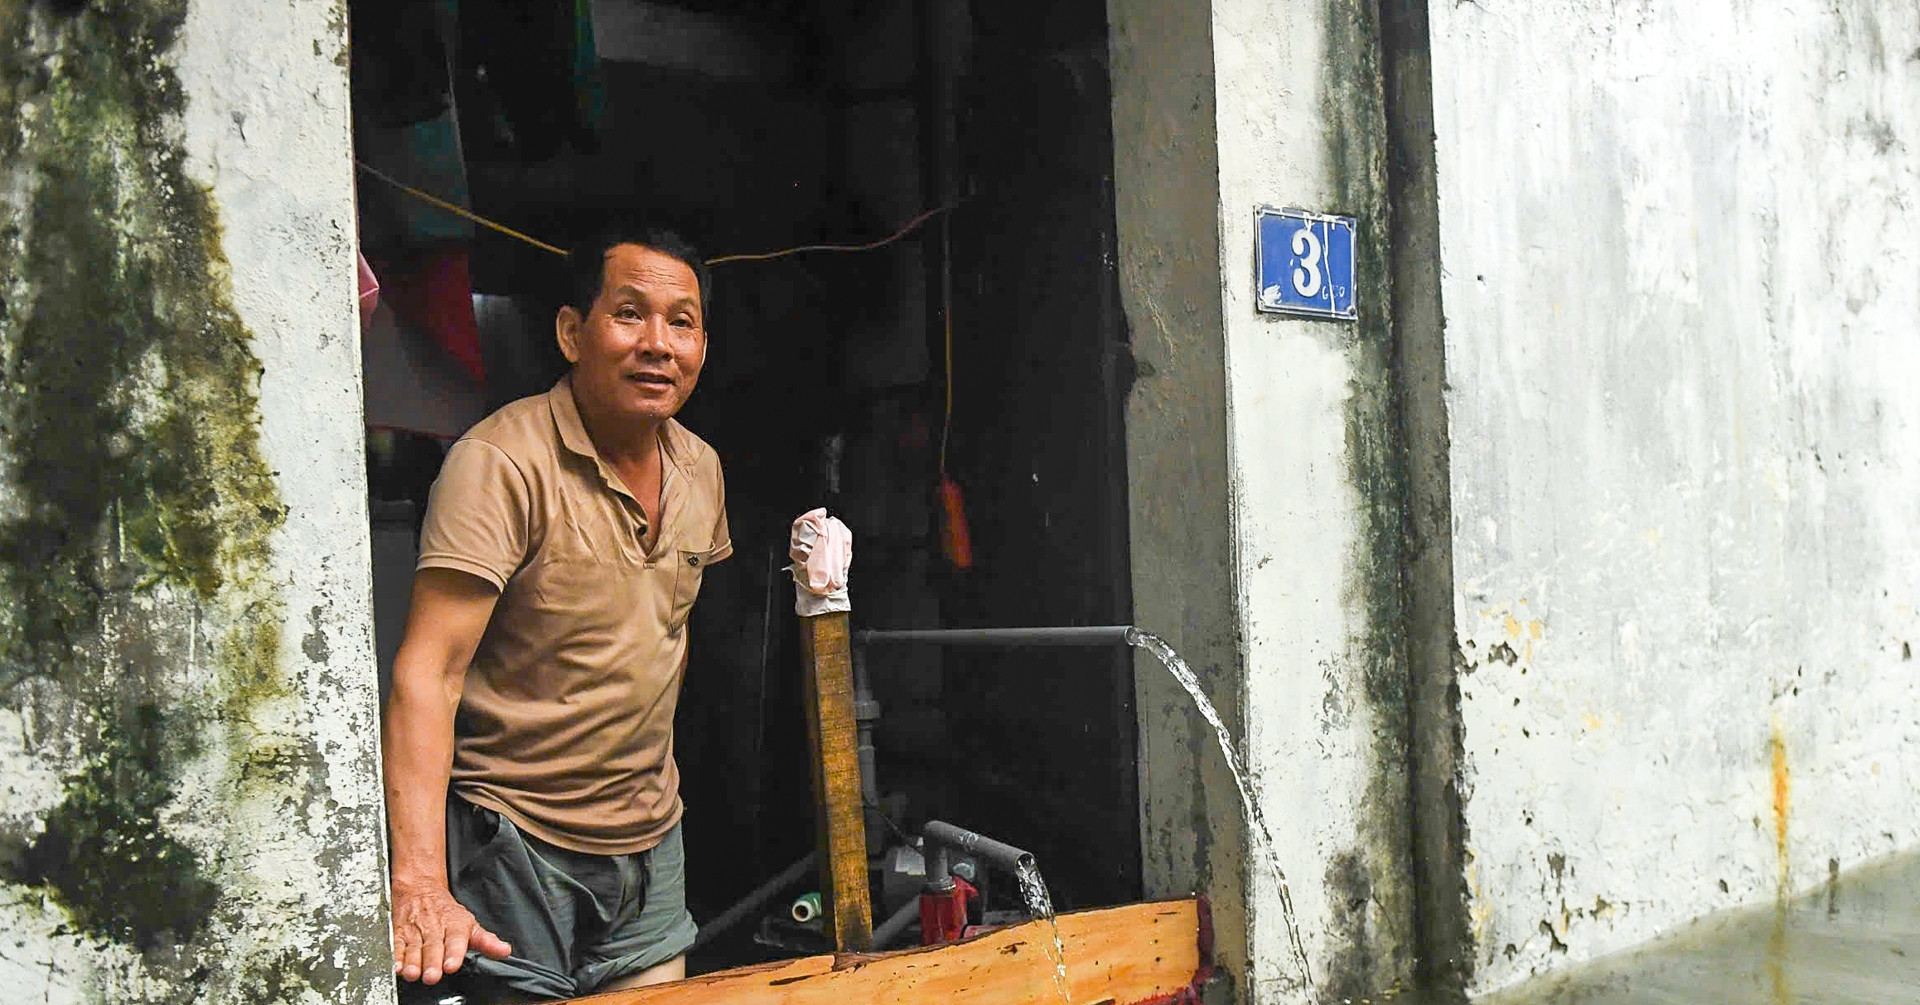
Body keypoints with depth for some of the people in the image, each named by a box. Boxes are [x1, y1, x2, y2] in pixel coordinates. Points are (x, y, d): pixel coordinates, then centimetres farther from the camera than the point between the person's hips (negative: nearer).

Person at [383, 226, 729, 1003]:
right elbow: (428, 673, -25)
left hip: (653, 848, 7)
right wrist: (421, 885, -34)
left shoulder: (700, 469, 4)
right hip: (515, 845, -6)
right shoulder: (503, 461, -19)